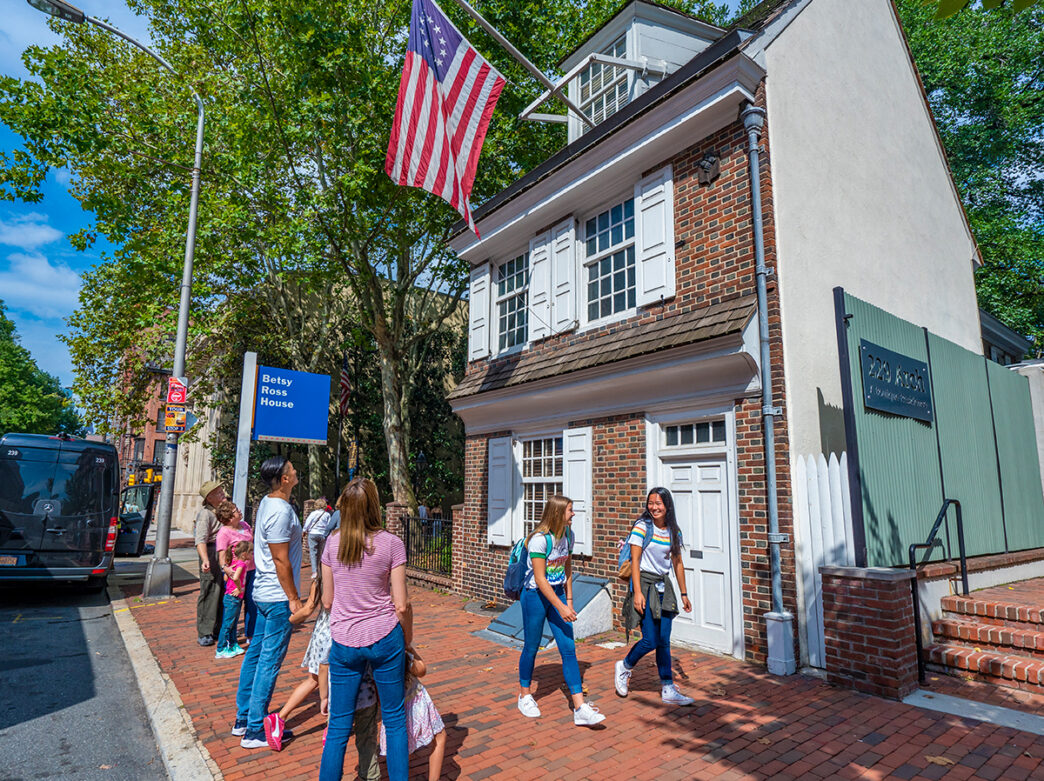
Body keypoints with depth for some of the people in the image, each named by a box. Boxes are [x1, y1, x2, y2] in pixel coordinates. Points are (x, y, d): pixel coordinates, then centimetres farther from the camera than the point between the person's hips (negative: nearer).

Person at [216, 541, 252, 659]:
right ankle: (221, 650, 8)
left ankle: (233, 646, 28)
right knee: (227, 624, 0)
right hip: (233, 599, -9)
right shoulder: (241, 564, -19)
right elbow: (235, 578, -34)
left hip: (236, 599, 9)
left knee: (233, 623, 17)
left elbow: (225, 578, 12)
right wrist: (239, 588, -20)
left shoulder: (234, 563, 8)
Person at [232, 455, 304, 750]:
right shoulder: (281, 511, -22)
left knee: (256, 654, 17)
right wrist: (293, 598, -15)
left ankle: (243, 719, 30)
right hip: (278, 596, -10)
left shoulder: (266, 503, 9)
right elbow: (281, 560, -21)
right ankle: (255, 731, 10)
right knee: (270, 662, 0)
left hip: (263, 592, 10)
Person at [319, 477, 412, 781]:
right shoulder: (391, 544, -11)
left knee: (339, 725, 15)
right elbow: (401, 605, -9)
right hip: (385, 639, -2)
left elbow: (327, 600, 6)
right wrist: (408, 638, 7)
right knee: (395, 720, 14)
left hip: (344, 642, 2)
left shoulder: (333, 542, -2)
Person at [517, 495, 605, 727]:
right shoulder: (540, 539, -21)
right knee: (531, 647, 9)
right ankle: (525, 696, 32)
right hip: (535, 596, -6)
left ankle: (580, 708, 3)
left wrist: (569, 600, 12)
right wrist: (560, 607, -24)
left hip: (558, 594, 6)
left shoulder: (568, 535, 1)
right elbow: (539, 579, -23)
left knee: (568, 649, 0)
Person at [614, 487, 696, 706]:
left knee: (664, 641, 7)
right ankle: (625, 667, 20)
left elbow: (677, 563, 13)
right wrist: (637, 592, -17)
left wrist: (683, 594, 13)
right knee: (650, 641, -6)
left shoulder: (674, 531, 6)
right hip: (645, 583, -5)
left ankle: (668, 690, 17)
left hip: (664, 585, 5)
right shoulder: (642, 526, -10)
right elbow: (635, 561, -12)